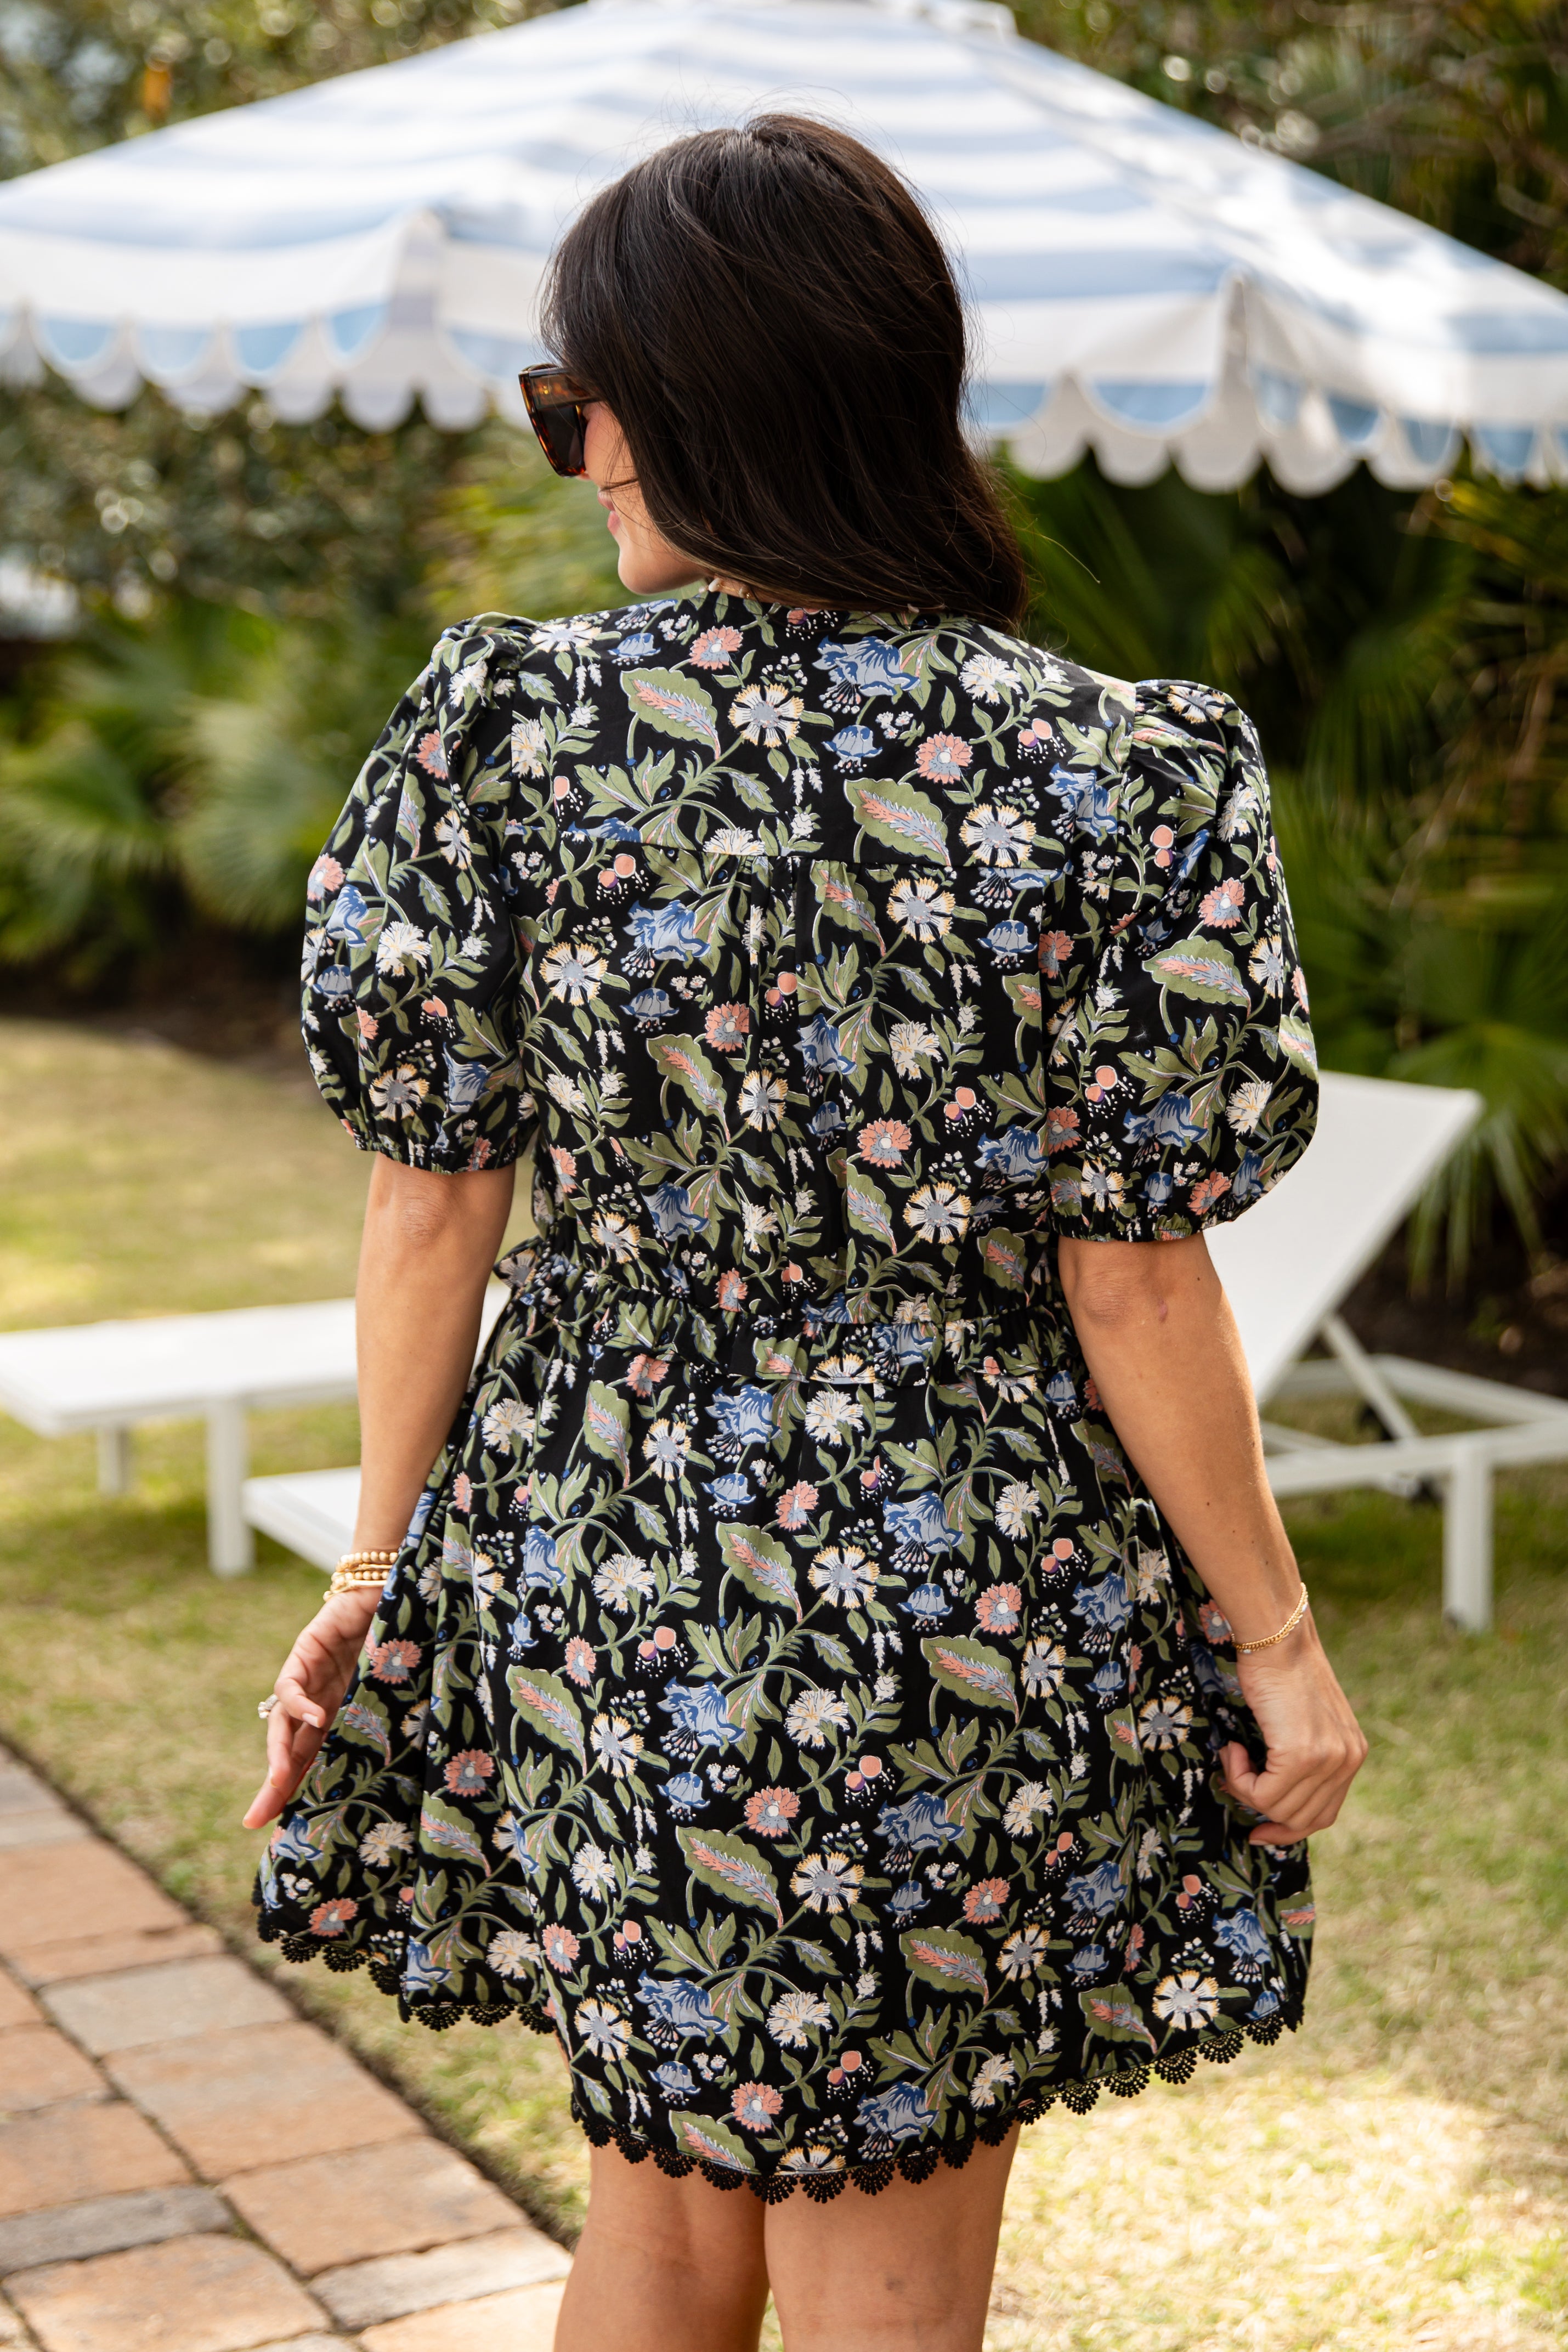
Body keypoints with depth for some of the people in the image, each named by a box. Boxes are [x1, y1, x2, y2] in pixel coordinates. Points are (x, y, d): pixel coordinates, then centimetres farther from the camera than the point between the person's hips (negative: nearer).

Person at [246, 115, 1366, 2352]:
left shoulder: (494, 733, -9)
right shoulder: (1109, 782, -14)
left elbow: (435, 1193, -4)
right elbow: (1134, 1281, -12)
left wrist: (385, 1558, 9)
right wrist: (1276, 1636, 1)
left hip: (591, 1590, 2)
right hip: (963, 1630, -2)